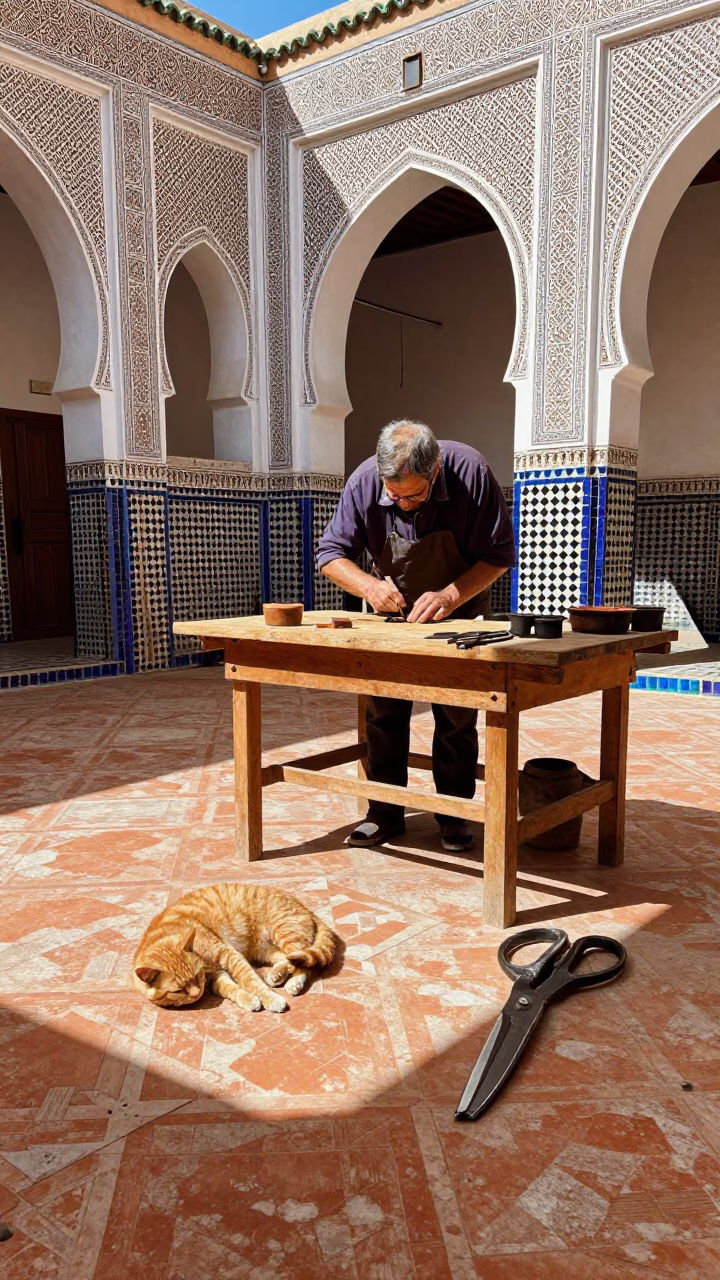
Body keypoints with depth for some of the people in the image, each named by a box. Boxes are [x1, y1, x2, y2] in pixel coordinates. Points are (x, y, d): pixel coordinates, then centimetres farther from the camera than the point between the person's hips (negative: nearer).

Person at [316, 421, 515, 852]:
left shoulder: (471, 472, -28)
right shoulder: (364, 481, -24)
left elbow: (499, 555, -21)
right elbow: (331, 554, -14)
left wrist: (450, 596, -34)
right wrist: (369, 585, -34)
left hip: (459, 610, -1)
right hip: (394, 611, 2)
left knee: (457, 715, 1)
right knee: (384, 711, 2)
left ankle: (454, 815, 15)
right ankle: (385, 813, 13)